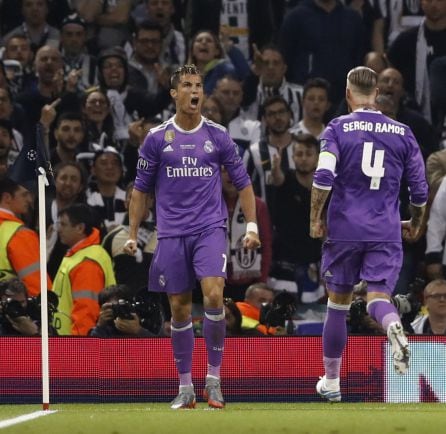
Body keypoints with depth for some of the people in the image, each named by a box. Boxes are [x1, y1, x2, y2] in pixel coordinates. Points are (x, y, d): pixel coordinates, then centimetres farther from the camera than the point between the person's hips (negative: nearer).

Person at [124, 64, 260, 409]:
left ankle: (213, 378, -7)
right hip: (171, 234, 1)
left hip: (210, 229, -1)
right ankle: (186, 388, 13)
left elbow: (242, 182, 10)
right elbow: (141, 189, 11)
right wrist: (133, 234, 7)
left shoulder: (218, 135, 4)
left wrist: (252, 225, 2)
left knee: (214, 294, -19)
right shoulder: (157, 138, 4)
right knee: (180, 308, 3)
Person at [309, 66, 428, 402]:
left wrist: (315, 219, -2)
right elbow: (420, 189, 8)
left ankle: (331, 381, 21)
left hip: (344, 231, -1)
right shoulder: (402, 133, 6)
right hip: (386, 232, 1)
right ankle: (394, 327, -41)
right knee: (379, 297, -3)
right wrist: (415, 224, 25)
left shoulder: (338, 128, -2)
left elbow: (323, 178, -14)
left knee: (338, 304, 13)